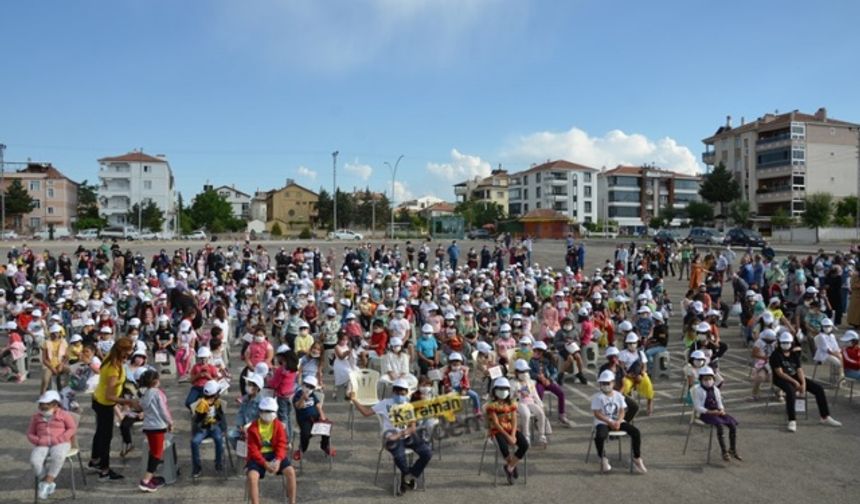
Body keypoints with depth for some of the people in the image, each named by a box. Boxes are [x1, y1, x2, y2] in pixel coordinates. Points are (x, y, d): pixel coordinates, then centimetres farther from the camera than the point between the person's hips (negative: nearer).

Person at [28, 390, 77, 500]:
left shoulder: (64, 414, 10)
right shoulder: (36, 417, 20)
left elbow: (72, 428, 3)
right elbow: (30, 434, 19)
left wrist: (59, 439, -11)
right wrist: (38, 441, -3)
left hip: (60, 444, -3)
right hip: (42, 445, 3)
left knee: (58, 457, -39)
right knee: (34, 461, -30)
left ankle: (46, 483, -31)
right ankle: (49, 484, -17)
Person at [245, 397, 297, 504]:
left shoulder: (278, 425, -2)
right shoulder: (253, 428, -9)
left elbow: (281, 445, -3)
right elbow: (253, 450, -11)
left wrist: (278, 460, -22)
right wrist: (265, 463, -22)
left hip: (274, 454, 2)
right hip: (258, 456, -2)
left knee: (290, 471, -21)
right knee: (251, 476, -31)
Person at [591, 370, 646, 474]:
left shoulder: (618, 395, 7)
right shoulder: (597, 397, -5)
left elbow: (622, 411, 3)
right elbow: (597, 414, -11)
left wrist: (618, 422, -17)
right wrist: (610, 422, -20)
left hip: (617, 422, 4)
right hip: (603, 423, -4)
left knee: (635, 431, -18)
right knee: (600, 436, -36)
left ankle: (637, 459, -4)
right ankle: (603, 459, -9)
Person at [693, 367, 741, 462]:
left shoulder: (716, 390, 13)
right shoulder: (697, 390, -6)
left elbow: (719, 403, 19)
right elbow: (697, 407, -10)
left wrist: (721, 410, -5)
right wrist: (710, 412, -20)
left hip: (717, 412, 6)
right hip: (705, 414, -6)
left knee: (733, 424, -16)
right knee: (720, 425, -32)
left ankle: (733, 450, -3)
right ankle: (724, 452, -25)